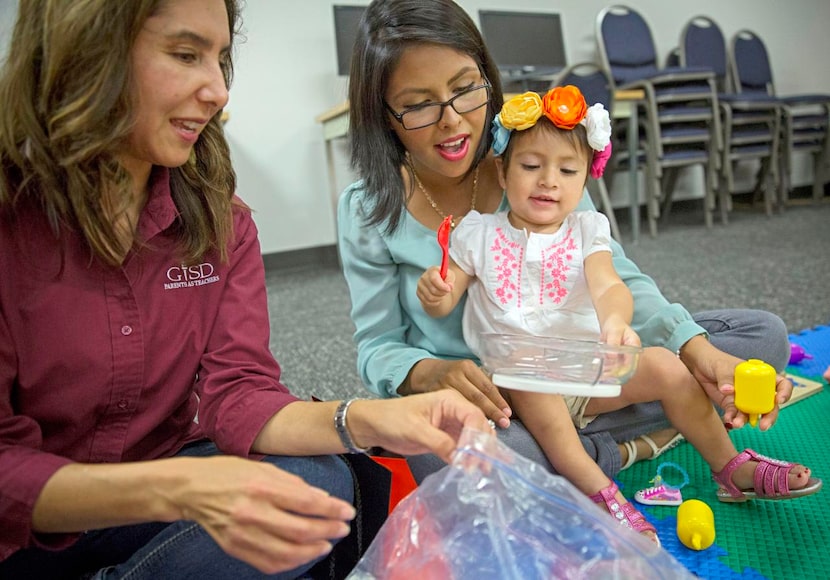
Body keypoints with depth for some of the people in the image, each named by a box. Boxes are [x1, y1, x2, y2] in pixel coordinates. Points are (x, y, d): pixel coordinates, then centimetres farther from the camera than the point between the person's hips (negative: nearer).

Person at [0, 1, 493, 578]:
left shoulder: (218, 217, -2)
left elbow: (237, 391, -11)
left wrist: (364, 420, -30)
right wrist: (175, 489, -37)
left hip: (165, 472, 4)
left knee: (323, 483, -22)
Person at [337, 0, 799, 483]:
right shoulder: (369, 212, -10)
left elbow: (617, 277, -8)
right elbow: (378, 346, -5)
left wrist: (697, 350, -25)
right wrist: (429, 373, -29)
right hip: (470, 400, -2)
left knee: (764, 333, -5)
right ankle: (622, 451, -12)